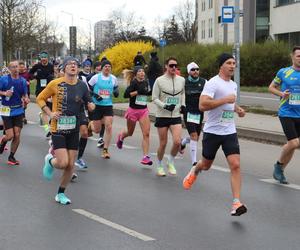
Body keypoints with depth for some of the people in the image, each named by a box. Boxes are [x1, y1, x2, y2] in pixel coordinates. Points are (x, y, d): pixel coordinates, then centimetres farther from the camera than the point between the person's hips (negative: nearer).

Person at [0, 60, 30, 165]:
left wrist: (26, 99, -9)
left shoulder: (22, 81, 4)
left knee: (17, 135, -1)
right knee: (10, 135, -7)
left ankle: (11, 157, 15)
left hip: (18, 110, 3)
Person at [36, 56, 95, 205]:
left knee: (71, 165, 5)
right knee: (63, 163, -13)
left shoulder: (82, 86, 1)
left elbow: (90, 106, 10)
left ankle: (60, 194, 24)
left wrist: (90, 105, -13)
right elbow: (40, 98, 3)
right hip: (58, 128, -4)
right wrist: (50, 113, -9)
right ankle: (50, 160, 23)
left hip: (74, 130, 4)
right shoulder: (55, 84, -8)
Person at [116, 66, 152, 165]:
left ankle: (145, 157, -9)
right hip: (133, 110, -4)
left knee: (146, 134, -10)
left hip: (144, 110, 4)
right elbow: (126, 94, -23)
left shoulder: (146, 82, 3)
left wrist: (150, 92, 1)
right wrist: (137, 92, -28)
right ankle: (121, 136, 53)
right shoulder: (134, 83, -13)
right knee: (130, 133, 17)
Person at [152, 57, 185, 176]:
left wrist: (183, 104, 8)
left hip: (176, 116, 2)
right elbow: (154, 98, -5)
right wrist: (165, 106, -18)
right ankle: (159, 165, 26)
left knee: (177, 142, -13)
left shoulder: (181, 80, 5)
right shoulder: (159, 80, -6)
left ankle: (171, 162, 13)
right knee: (163, 143, 4)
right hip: (162, 116, -2)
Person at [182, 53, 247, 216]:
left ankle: (236, 203, -12)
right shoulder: (213, 83, -13)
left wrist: (237, 109, 10)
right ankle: (195, 171, 51)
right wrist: (225, 100, -26)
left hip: (230, 132, 5)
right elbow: (202, 105, -26)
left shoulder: (233, 85, 12)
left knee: (235, 165, -11)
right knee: (206, 165, 13)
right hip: (212, 131, -5)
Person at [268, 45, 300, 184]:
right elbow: (271, 87, 10)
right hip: (286, 114, -3)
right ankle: (279, 165, 11)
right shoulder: (283, 72, -1)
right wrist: (281, 93, -8)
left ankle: (280, 171, 25)